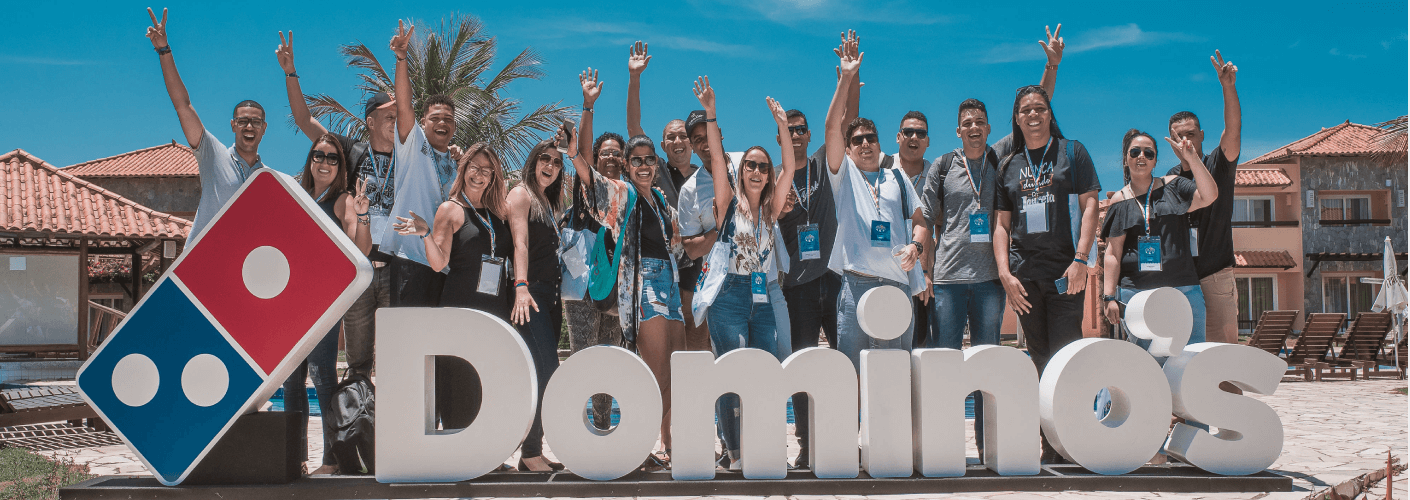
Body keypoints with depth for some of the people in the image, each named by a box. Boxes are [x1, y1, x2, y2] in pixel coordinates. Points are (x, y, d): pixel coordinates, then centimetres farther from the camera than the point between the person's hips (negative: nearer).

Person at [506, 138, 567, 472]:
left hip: (551, 293, 8)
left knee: (544, 372, 5)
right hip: (531, 292, -8)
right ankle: (530, 454, -14)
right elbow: (520, 243, -15)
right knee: (546, 369, -16)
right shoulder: (521, 194, -2)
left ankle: (534, 451, 7)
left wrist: (559, 293, 16)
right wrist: (521, 286, -28)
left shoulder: (550, 201, 22)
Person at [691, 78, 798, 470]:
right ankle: (734, 455, -1)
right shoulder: (729, 203, 4)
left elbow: (789, 168, 5)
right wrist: (710, 115, -14)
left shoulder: (772, 209, 12)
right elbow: (717, 161, -6)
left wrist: (783, 126, -2)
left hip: (765, 297, 4)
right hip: (731, 295, -3)